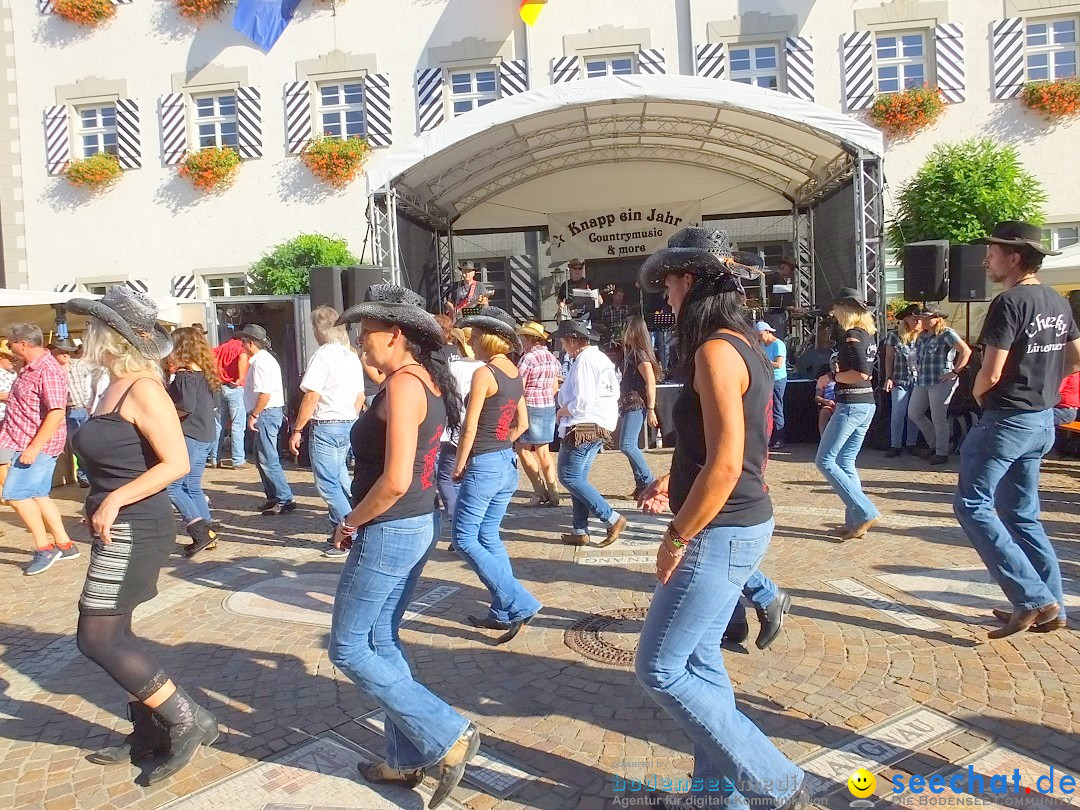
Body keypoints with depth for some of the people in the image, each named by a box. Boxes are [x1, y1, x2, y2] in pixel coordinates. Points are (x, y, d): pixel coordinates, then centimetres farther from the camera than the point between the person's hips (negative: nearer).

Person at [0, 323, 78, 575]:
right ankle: (64, 544, 21)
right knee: (37, 495, 13)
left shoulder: (48, 372, -21)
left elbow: (56, 412, -27)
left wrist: (34, 447, -28)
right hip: (28, 443, 10)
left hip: (39, 445, -10)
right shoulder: (29, 368, 11)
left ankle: (44, 548, 0)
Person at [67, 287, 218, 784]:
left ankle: (189, 721, 3)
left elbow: (177, 463, -23)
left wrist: (115, 501, -23)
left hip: (135, 531, -10)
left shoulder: (143, 389, -17)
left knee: (97, 638, -5)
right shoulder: (117, 386, 10)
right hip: (117, 530, 10)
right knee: (111, 634, 15)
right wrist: (98, 504, 10)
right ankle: (149, 733, 28)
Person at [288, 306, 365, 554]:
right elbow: (360, 397, 15)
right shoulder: (352, 356, 10)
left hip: (325, 426, -8)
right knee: (339, 479, 18)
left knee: (328, 484, -3)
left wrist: (297, 430, -13)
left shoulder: (323, 355, -14)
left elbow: (311, 396, -18)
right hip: (347, 424, 8)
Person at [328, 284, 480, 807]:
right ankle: (407, 759, 29)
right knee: (381, 643, 18)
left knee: (348, 650, 3)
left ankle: (448, 737, 5)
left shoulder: (403, 383, -20)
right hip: (415, 526, 10)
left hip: (389, 532, -10)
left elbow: (395, 481, -27)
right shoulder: (426, 379, 9)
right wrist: (362, 522, 12)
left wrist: (350, 523, -12)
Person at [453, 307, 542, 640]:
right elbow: (522, 424, 16)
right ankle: (503, 612, 19)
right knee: (489, 537, 17)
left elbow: (470, 427, -16)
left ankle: (518, 603, -2)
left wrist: (459, 466, -6)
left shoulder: (483, 373, -16)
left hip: (483, 466, -8)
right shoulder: (516, 374, 8)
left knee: (464, 539, 2)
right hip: (508, 464, 8)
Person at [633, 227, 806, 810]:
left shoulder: (715, 350, -20)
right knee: (699, 660, 18)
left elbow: (725, 464, -25)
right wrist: (675, 483, 14)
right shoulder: (742, 343, 10)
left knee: (658, 669, 1)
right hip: (737, 526, 10)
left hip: (721, 533, -10)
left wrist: (676, 538, -16)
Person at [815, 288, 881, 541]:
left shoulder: (851, 336, -14)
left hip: (851, 405, -9)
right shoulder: (869, 335, 14)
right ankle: (855, 522, 12)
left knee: (825, 461, -3)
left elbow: (860, 373, -23)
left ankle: (865, 512, -6)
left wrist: (832, 377, -11)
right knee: (846, 463, 13)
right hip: (867, 403, 9)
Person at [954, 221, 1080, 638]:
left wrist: (977, 396, -1)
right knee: (1021, 514, 15)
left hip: (1006, 420, -9)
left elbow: (990, 373, -20)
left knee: (972, 505, -3)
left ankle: (1033, 599, -6)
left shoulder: (1009, 302, -17)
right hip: (1042, 420, 9)